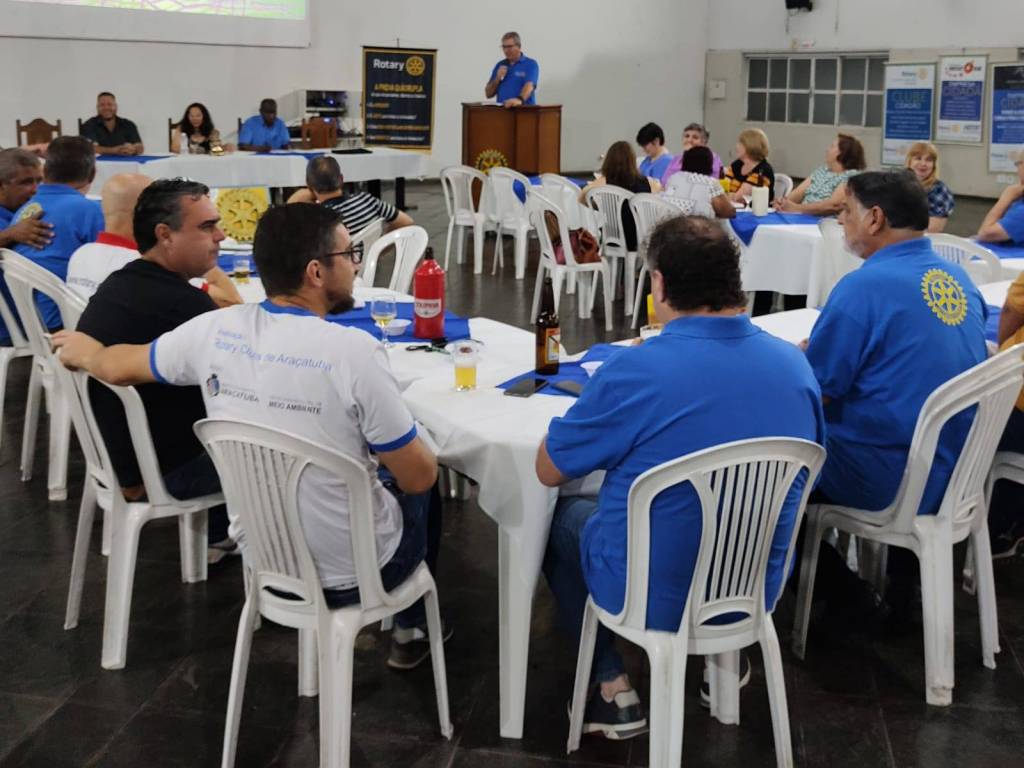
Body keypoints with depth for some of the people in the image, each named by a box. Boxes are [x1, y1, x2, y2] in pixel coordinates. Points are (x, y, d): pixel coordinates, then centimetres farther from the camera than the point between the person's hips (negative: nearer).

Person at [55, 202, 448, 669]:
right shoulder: (353, 351, -27)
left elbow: (117, 366, 8)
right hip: (349, 572, -5)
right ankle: (412, 630, 39)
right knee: (420, 490, 27)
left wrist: (83, 351, 32)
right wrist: (404, 459, 6)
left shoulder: (215, 330, -11)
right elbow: (419, 476, -18)